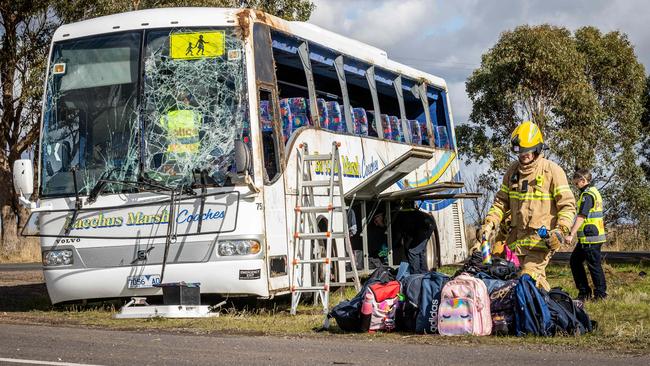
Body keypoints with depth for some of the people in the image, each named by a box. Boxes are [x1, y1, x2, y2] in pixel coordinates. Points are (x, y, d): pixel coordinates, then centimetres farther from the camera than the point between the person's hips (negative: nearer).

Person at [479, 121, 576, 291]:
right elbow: (501, 201, 21)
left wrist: (560, 231, -17)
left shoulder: (552, 170, -3)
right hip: (516, 239, 6)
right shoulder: (513, 171, 14)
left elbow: (567, 205, -3)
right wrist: (489, 223, 6)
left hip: (541, 239, -6)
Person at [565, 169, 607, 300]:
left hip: (590, 238, -10)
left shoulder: (587, 195, -15)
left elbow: (581, 217, -23)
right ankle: (584, 291, 17)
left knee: (593, 265, -2)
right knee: (575, 261, 14)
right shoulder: (594, 191, 16)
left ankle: (600, 293, 5)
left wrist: (571, 234, -27)